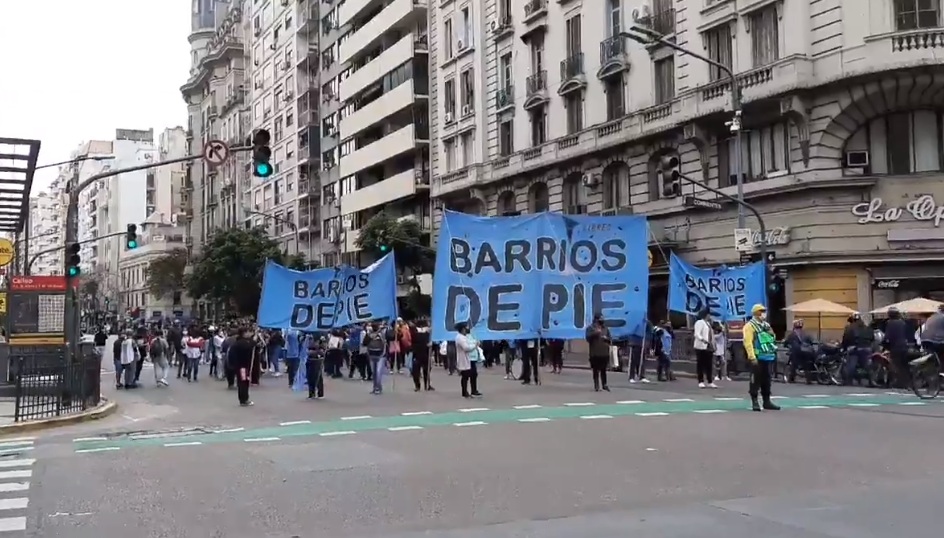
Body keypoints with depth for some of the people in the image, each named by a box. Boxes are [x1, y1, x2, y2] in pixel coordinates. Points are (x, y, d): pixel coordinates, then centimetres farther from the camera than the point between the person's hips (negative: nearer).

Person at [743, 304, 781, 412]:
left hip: (768, 357, 8)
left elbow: (772, 338, 26)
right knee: (756, 380, -5)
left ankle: (767, 401, 18)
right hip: (757, 358, -8)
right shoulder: (750, 326, -7)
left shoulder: (766, 325, 18)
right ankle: (754, 402, -1)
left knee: (766, 380, 11)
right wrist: (752, 357, -23)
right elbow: (748, 342, -16)